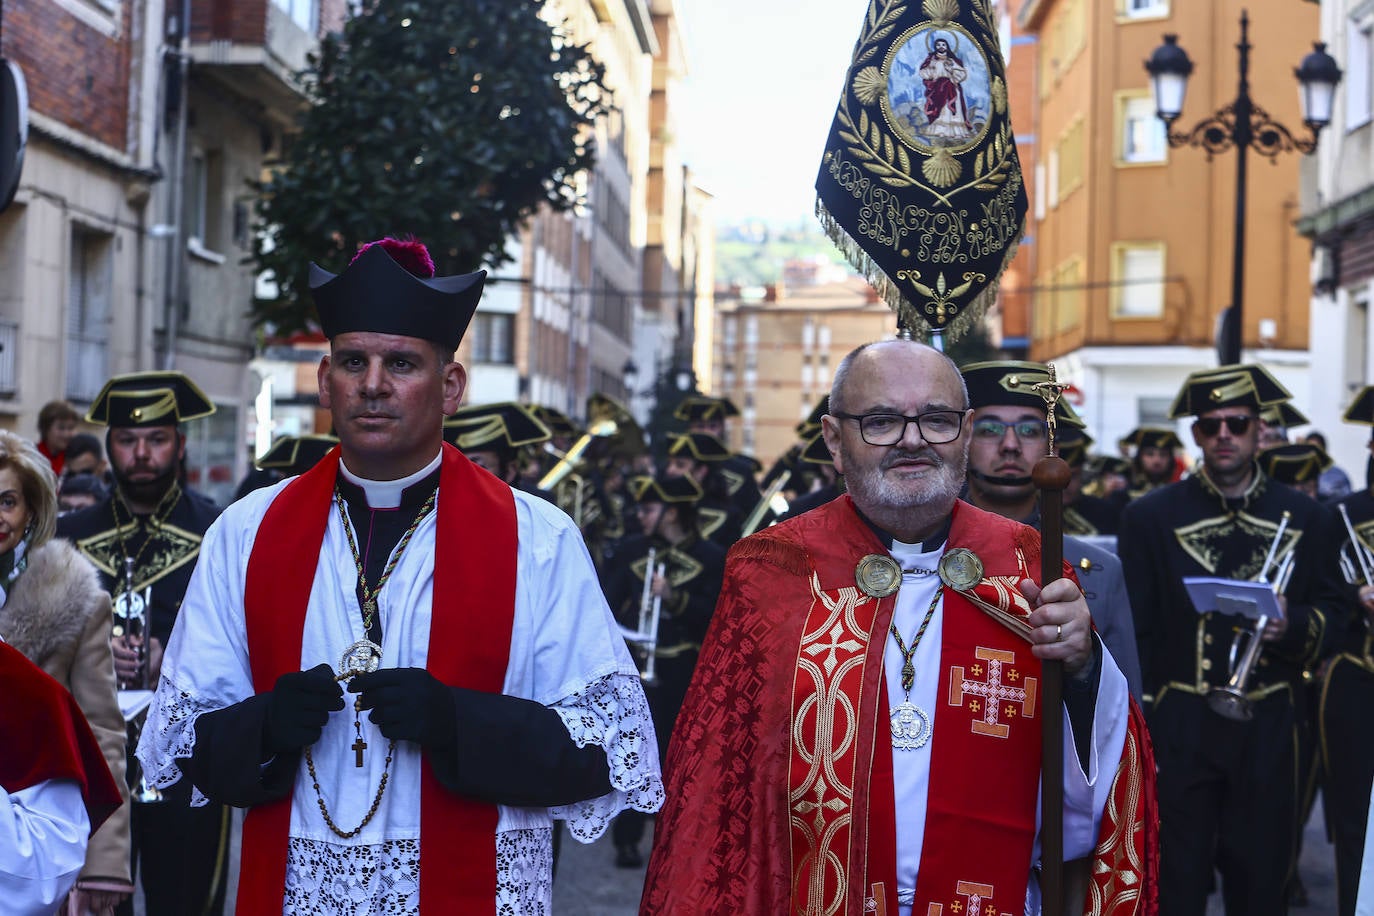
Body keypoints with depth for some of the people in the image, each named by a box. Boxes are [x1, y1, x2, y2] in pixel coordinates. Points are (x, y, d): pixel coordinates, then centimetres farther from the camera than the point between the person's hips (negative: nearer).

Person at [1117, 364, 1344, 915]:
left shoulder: (1302, 517, 8)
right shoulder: (1150, 517, 2)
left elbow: (1331, 616, 10)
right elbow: (1132, 627, 0)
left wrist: (1293, 626, -13)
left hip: (1269, 729, 2)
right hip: (1180, 728, -2)